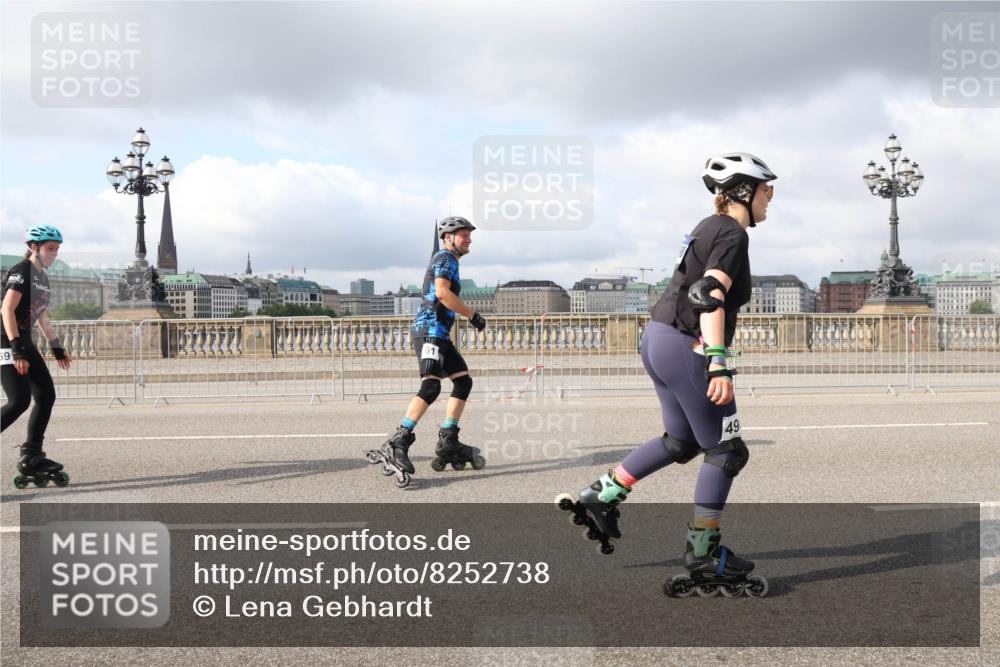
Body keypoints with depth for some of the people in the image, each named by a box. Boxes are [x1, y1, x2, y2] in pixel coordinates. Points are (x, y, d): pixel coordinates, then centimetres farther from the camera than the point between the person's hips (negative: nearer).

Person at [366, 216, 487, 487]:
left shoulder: (448, 261, 27)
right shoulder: (445, 258, -5)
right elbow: (442, 292, -21)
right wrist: (472, 315, -16)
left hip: (439, 334, 11)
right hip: (429, 331, -11)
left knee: (463, 381, 8)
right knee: (431, 386, -22)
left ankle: (448, 444, 7)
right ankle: (397, 444, -29)